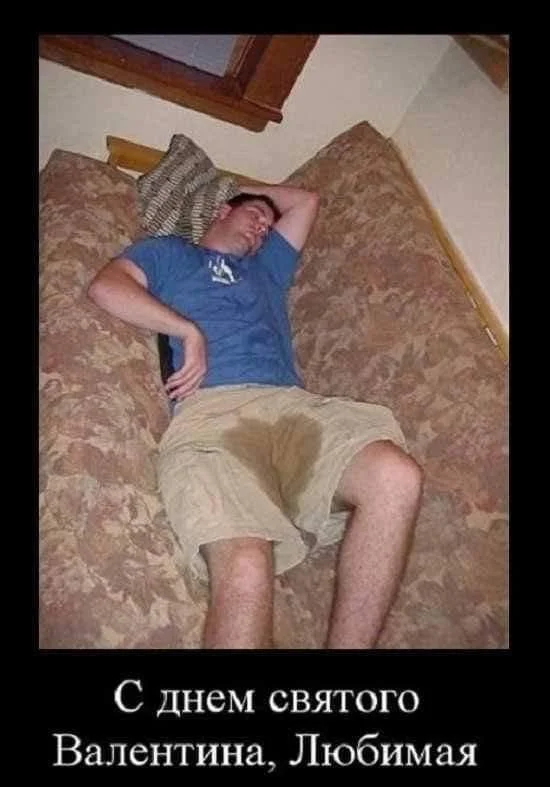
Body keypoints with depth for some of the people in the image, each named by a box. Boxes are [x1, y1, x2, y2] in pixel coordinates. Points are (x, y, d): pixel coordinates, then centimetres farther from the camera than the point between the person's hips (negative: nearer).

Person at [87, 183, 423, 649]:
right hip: (210, 409, -4)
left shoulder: (267, 267, 42)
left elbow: (307, 201, 51)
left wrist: (244, 186, 56)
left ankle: (347, 645, -20)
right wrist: (190, 331, 2)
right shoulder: (168, 251, 30)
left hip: (292, 404, 5)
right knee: (246, 569, -34)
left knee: (396, 477, -29)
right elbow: (106, 287, 12)